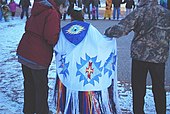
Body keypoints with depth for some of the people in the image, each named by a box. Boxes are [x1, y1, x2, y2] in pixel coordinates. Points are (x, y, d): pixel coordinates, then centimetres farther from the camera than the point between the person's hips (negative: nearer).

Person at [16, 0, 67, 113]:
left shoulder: (37, 11, 11)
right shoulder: (52, 14, -16)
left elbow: (28, 28, 18)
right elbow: (52, 38, -23)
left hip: (23, 52, 8)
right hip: (38, 57, -8)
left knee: (29, 84, 22)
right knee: (41, 87, 9)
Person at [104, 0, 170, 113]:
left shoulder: (138, 12, -11)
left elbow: (120, 29, -16)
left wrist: (107, 31, 0)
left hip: (140, 55, -2)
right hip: (159, 57, 3)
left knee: (138, 89, 9)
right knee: (159, 89, 14)